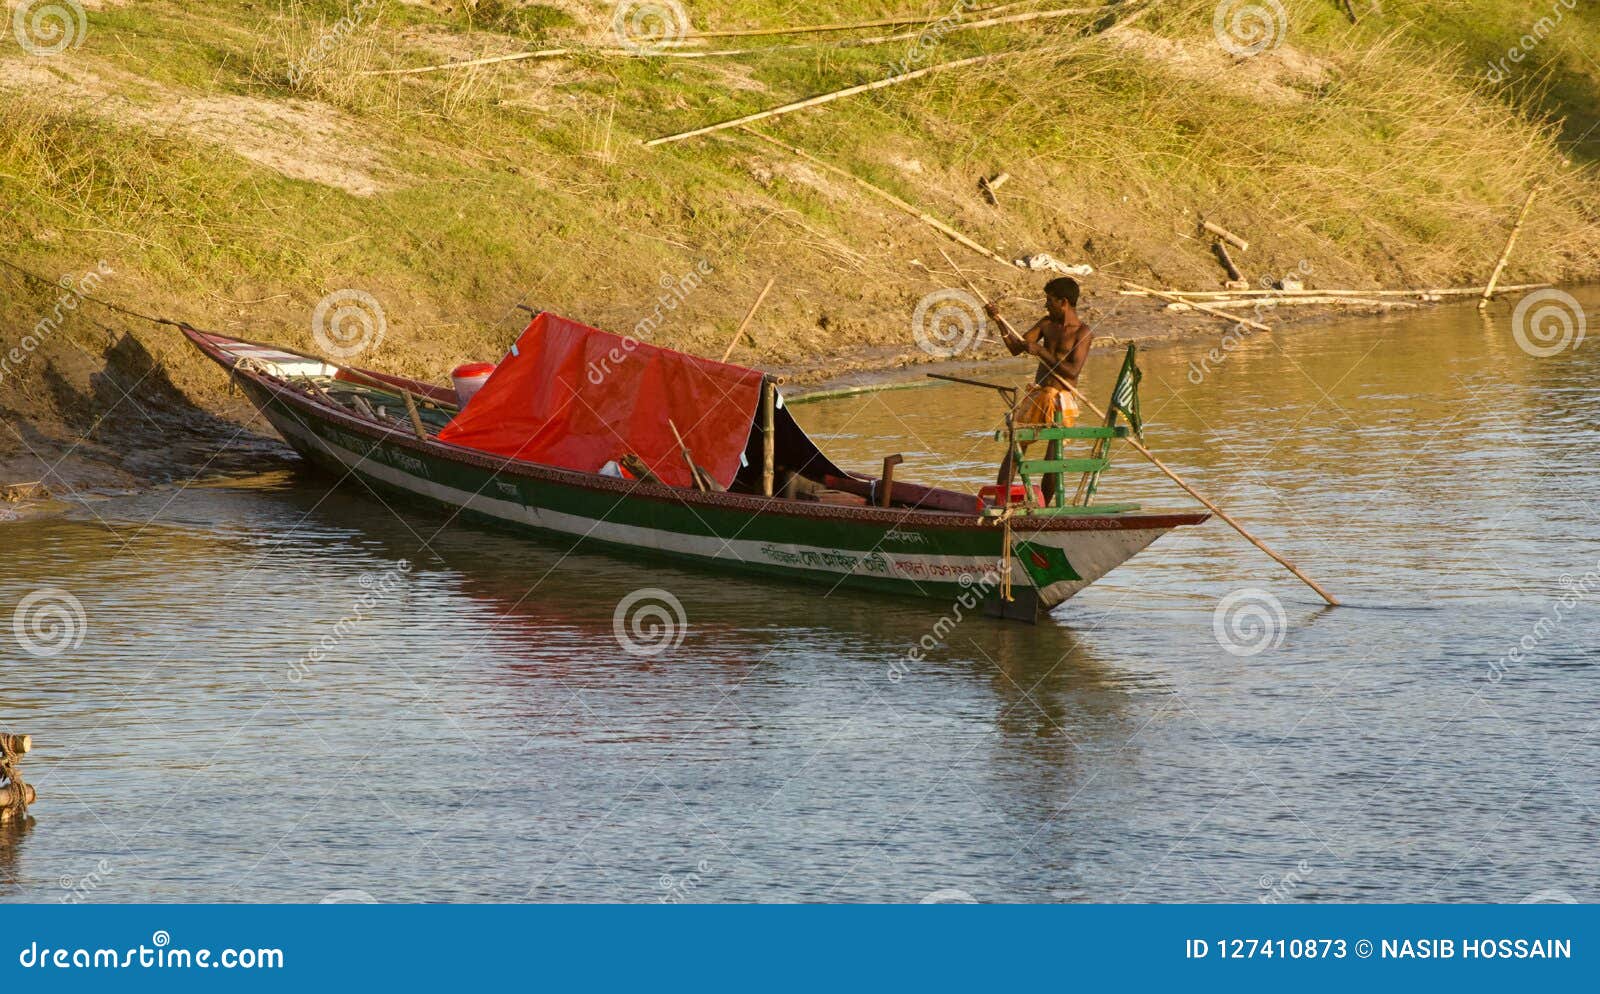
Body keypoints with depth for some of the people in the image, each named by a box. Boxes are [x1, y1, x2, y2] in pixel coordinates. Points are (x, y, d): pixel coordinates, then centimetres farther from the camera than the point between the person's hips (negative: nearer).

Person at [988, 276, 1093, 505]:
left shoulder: (1083, 332, -7)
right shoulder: (1047, 323, 11)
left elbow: (1073, 370, -18)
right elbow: (1015, 348, 11)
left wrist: (1041, 351, -21)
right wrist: (1000, 321, -2)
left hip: (1061, 401, -5)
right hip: (1036, 396, 5)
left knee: (1053, 459, -7)